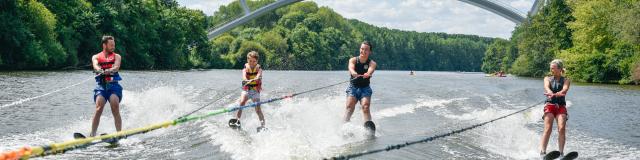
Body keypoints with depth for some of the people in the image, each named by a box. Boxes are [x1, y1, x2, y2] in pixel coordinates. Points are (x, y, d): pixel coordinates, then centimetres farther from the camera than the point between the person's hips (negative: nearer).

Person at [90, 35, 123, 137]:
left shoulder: (116, 56, 13)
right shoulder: (96, 57, 14)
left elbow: (116, 67, -8)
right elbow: (95, 66, -9)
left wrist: (108, 71, -31)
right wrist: (100, 70, -34)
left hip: (113, 85, 0)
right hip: (101, 86, 0)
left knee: (115, 110, -17)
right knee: (98, 109, -16)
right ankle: (92, 134, -14)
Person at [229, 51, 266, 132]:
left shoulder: (258, 69, -3)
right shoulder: (245, 69, -2)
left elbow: (259, 76, -25)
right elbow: (244, 76, -23)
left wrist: (253, 80, -48)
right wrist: (247, 80, -47)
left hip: (255, 91, -1)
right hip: (246, 90, 1)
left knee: (258, 109, -12)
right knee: (241, 103, -23)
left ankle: (263, 126, -12)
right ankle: (237, 121, -24)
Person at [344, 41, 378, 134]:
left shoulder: (372, 63, -1)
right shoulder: (353, 60, 0)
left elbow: (370, 70, -24)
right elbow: (351, 68, -22)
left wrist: (367, 74, -49)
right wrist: (354, 73, -46)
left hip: (365, 88, 0)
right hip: (353, 87, 0)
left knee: (365, 106, -22)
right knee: (350, 106, -21)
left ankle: (369, 129, -33)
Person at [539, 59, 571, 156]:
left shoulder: (566, 81, 11)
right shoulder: (547, 79, 15)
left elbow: (564, 90, -11)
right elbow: (547, 87, -8)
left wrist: (554, 94, -33)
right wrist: (550, 93, -33)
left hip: (561, 106, 0)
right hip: (550, 105, 0)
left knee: (562, 128, -19)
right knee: (548, 129, -17)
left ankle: (561, 153, -18)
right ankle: (542, 152, -23)